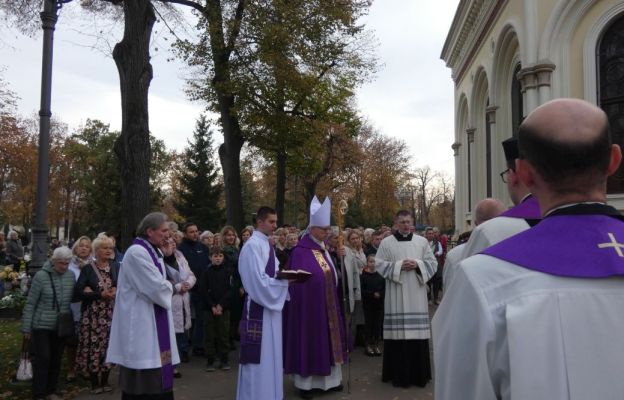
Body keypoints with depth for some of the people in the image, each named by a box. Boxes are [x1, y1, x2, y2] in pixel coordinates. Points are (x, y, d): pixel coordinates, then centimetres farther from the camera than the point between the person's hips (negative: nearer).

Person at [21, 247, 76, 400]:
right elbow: (30, 303, -8)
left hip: (61, 326, 4)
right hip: (42, 325, -4)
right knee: (43, 358, -3)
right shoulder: (41, 276, -12)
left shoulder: (71, 276, 0)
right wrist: (26, 328, -7)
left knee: (56, 359, 11)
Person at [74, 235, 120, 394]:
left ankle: (105, 380, 20)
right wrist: (99, 294, -16)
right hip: (93, 314, -2)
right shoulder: (88, 269, -3)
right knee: (94, 346, -2)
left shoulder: (116, 267, 6)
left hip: (111, 314, 3)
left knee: (108, 345, 6)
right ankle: (94, 382, 13)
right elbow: (77, 293, -9)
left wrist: (116, 291, -13)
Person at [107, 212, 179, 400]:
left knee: (156, 377, 14)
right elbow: (157, 287, -21)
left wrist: (165, 286, -4)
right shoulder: (137, 253, -18)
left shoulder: (153, 252, 12)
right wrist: (170, 287, -3)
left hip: (153, 322, 10)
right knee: (143, 382, -2)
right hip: (140, 324, -10)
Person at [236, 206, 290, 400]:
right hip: (259, 306, -9)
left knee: (270, 353, 16)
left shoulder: (267, 245, 12)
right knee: (259, 354, -1)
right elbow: (258, 280, -21)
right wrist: (286, 279, -17)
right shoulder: (253, 245, -16)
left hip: (271, 305, 9)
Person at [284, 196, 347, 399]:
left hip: (326, 304, 8)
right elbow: (297, 281, -16)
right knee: (309, 339, 0)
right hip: (308, 304, -8)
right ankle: (305, 383, 11)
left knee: (327, 337, 13)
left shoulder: (324, 249, 10)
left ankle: (328, 378, 24)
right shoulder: (300, 251, -14)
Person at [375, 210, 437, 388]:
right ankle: (399, 373, 7)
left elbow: (432, 263, 7)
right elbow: (380, 264, -2)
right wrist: (399, 266, -13)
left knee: (418, 331, 2)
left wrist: (417, 265, -11)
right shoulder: (386, 242, 3)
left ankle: (419, 373, 14)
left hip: (417, 295, 2)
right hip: (396, 296, -2)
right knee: (398, 332, -3)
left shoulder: (422, 241, 9)